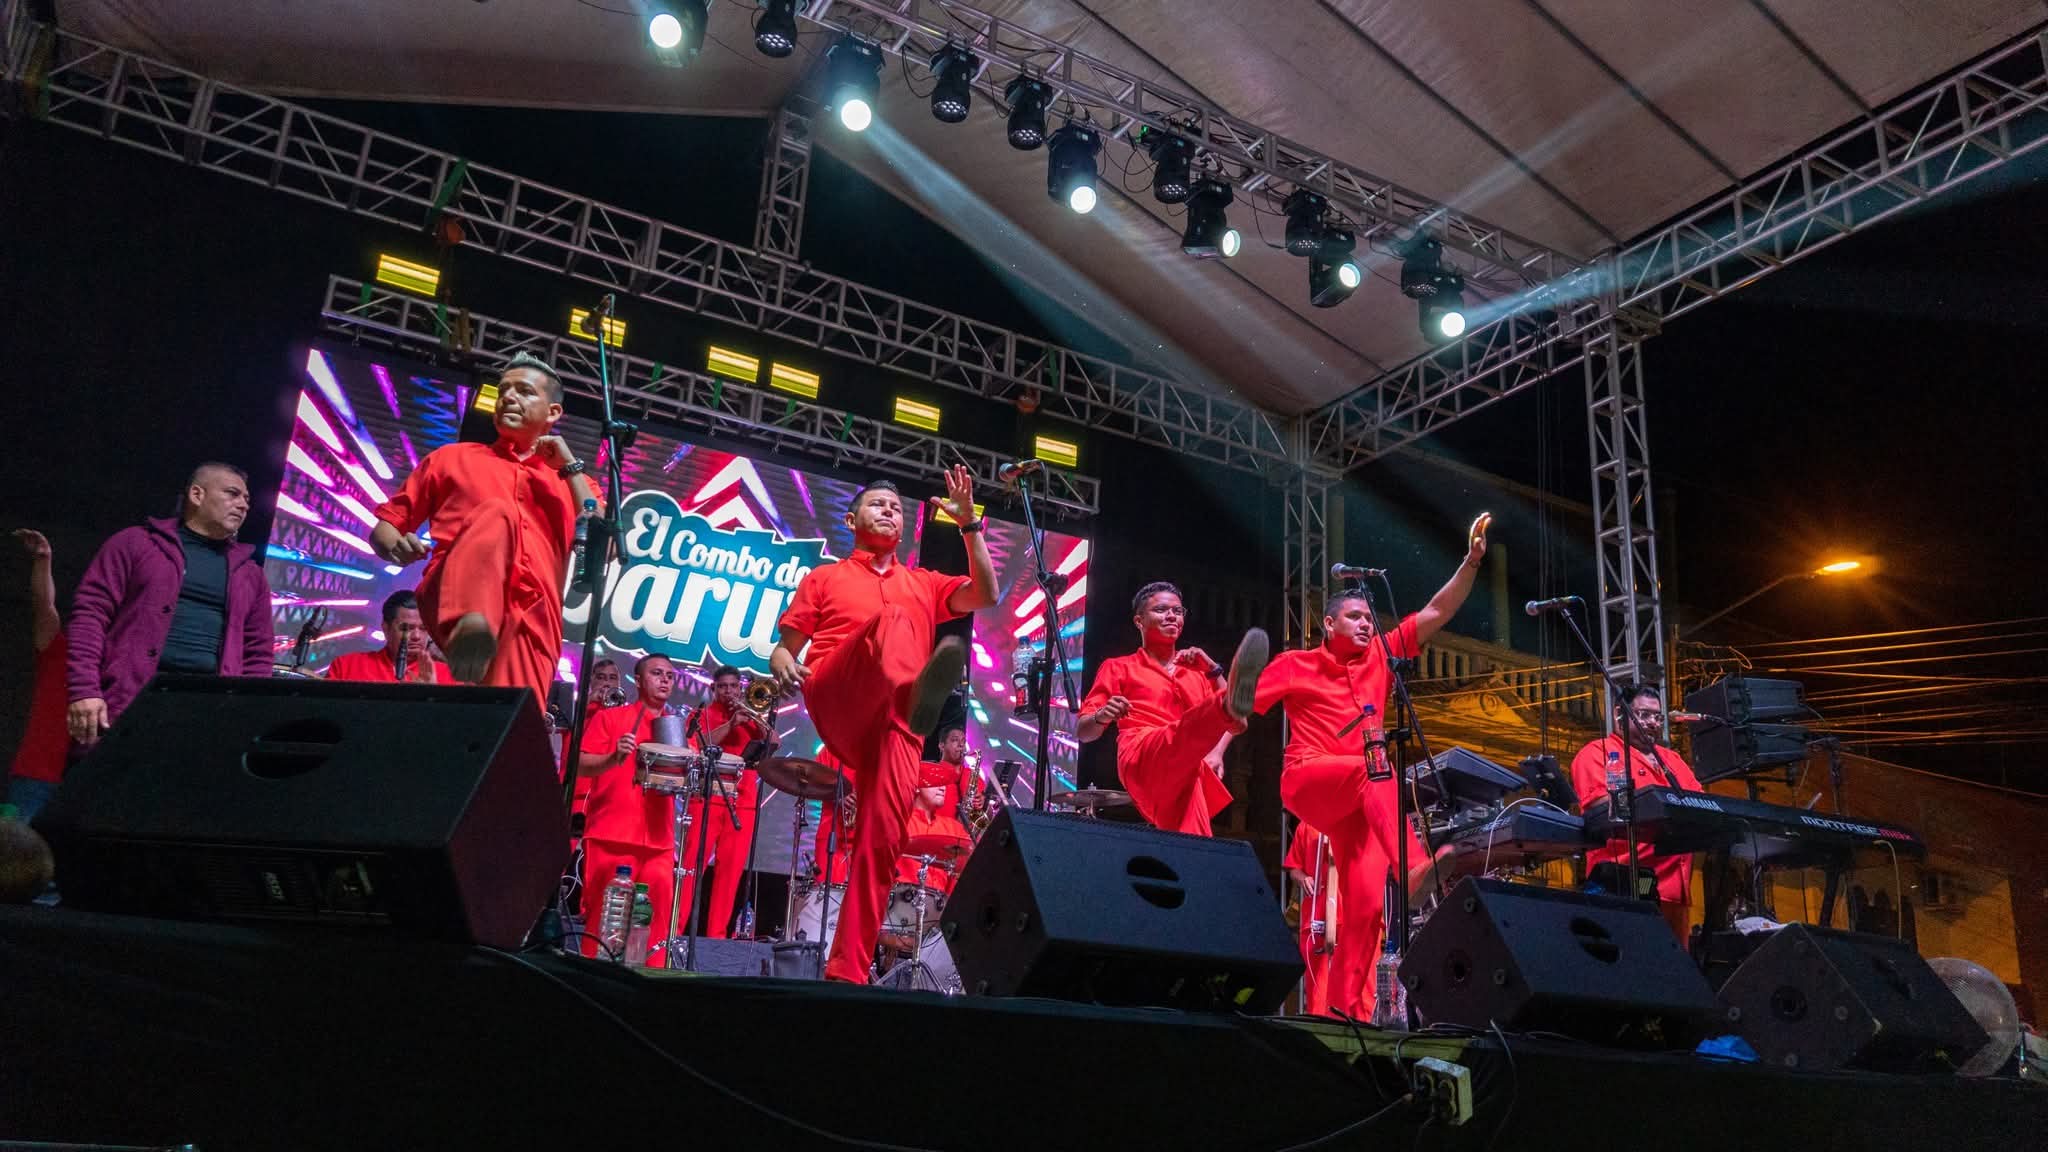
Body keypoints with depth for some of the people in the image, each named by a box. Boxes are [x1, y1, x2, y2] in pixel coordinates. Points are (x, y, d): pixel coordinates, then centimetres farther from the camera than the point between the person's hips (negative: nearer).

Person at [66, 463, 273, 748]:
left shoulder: (250, 573, 21)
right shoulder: (136, 543, 11)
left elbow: (257, 654, 18)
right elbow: (91, 613, 2)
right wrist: (85, 690, -10)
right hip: (130, 704, -2)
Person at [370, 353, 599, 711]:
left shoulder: (570, 481, 29)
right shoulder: (452, 457, 29)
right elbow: (386, 524, 25)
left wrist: (571, 467, 12)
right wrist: (396, 546, 0)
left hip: (532, 614, 1)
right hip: (451, 605, -1)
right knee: (497, 512, -31)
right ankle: (470, 630, -58)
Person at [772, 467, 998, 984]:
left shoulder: (924, 584, 30)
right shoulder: (824, 578, 24)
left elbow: (986, 595, 13)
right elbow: (784, 647, 19)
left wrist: (969, 524, 7)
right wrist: (783, 664, -5)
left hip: (893, 718, 2)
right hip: (836, 701, -2)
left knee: (883, 835, -16)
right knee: (891, 622, -31)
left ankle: (847, 970, -14)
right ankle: (917, 689, -66)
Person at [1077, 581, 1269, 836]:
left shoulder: (1197, 669, 30)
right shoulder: (1119, 668, 19)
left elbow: (1234, 722, 21)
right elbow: (1083, 731, 12)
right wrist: (1102, 717, -11)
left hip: (1188, 767, 5)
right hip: (1142, 755, -5)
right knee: (1191, 727, -37)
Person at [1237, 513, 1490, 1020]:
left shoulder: (1380, 656, 16)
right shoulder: (1296, 665, 6)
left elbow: (1437, 613, 13)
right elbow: (1242, 705, 4)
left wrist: (1472, 561, 4)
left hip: (1356, 797, 5)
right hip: (1309, 781, -5)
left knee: (1367, 902, -10)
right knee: (1375, 767, -36)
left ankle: (1347, 1009, -7)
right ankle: (1413, 866, -55)